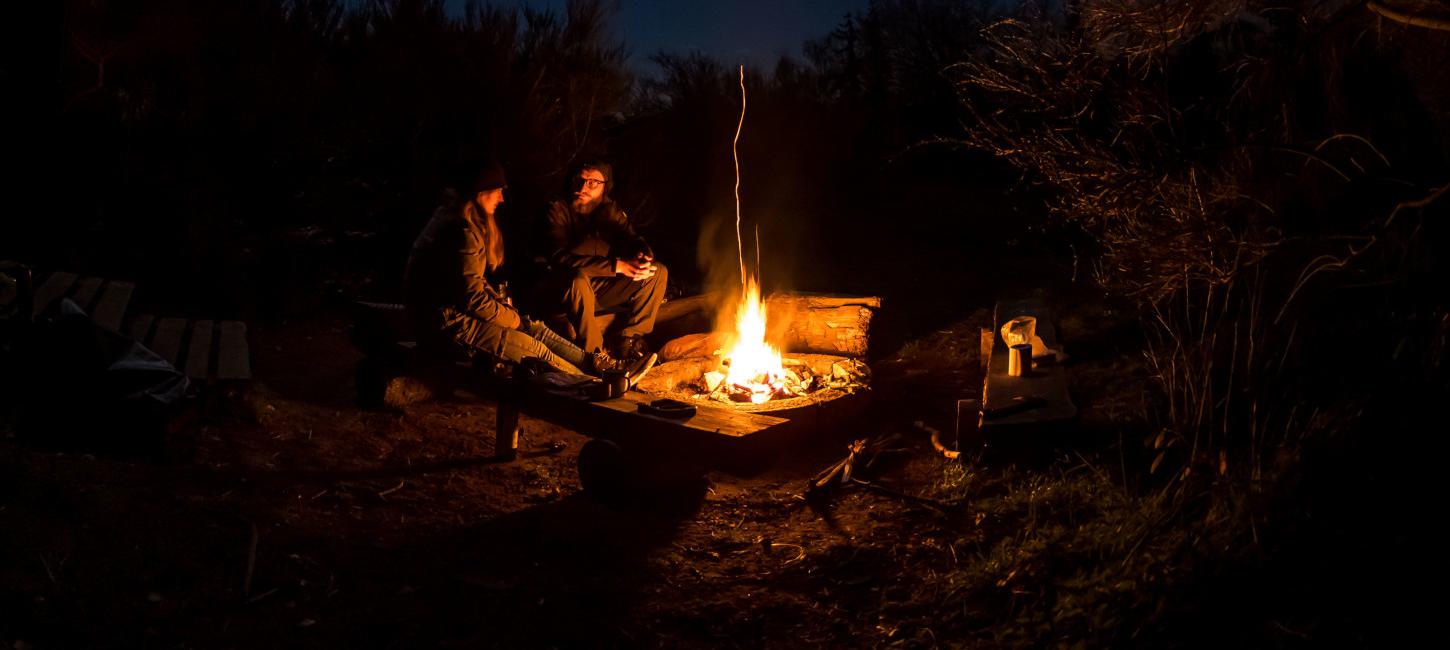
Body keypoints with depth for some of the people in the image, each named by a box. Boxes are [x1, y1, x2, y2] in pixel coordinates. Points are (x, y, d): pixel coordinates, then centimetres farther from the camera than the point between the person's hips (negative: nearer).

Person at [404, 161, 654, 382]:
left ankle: (605, 366, 0)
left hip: (455, 309, 10)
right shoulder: (463, 231, -22)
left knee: (536, 329, 3)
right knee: (532, 347, -11)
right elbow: (473, 297, -22)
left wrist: (499, 299, 7)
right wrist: (514, 318, -7)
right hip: (448, 324, -10)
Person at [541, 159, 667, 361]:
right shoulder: (558, 210, -12)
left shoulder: (611, 211, 5)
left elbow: (632, 240, 1)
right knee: (579, 279, -39)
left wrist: (644, 257, -28)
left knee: (658, 272, -8)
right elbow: (561, 259, -25)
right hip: (569, 292, -5)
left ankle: (630, 339, -6)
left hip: (603, 290, 5)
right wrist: (616, 266, -33)